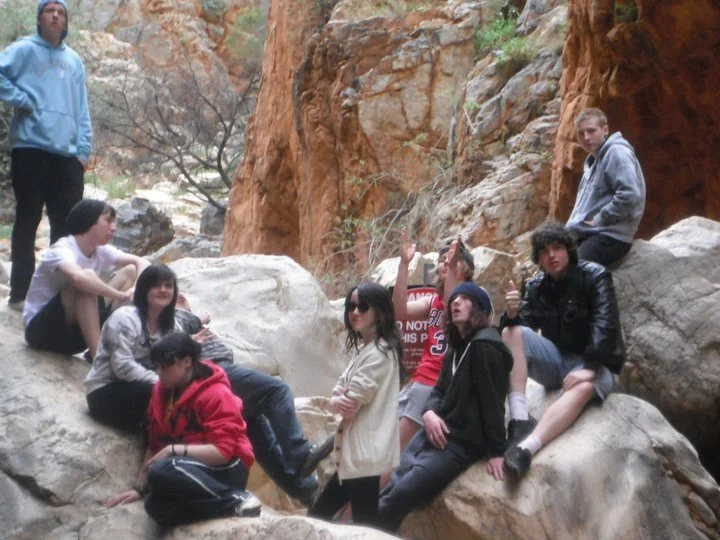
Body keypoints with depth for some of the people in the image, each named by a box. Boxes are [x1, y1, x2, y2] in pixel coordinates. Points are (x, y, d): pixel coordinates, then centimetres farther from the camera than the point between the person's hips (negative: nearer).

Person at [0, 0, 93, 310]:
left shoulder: (74, 60, 18)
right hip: (31, 148, -5)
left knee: (67, 224, 6)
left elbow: (82, 110, 15)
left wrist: (83, 148, 7)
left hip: (67, 154, 5)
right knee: (28, 220, 0)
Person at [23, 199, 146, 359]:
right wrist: (121, 296, -35)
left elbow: (141, 262, 1)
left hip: (75, 331, 8)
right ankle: (98, 354, -32)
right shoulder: (62, 250, -20)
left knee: (129, 271, 1)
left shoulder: (100, 251, 3)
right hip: (43, 329, -7)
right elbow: (78, 277, -43)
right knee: (87, 277, -32)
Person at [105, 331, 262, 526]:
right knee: (156, 506, -27)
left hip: (226, 470, -6)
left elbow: (223, 452, -21)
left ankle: (235, 498, -20)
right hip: (191, 470, 6)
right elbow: (154, 445, 14)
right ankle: (227, 506, -15)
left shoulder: (216, 394, -14)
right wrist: (139, 488, 6)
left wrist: (173, 450, -22)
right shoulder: (162, 392, 7)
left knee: (162, 472, -33)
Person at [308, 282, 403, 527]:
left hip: (365, 452, -10)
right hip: (354, 452, 10)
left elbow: (352, 404, -18)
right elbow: (337, 395, 10)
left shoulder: (380, 352, -15)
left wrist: (343, 401, 5)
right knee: (317, 516, 16)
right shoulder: (365, 350, 16)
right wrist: (338, 402, -13)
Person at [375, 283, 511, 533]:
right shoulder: (456, 346, 17)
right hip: (436, 433, 9)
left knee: (402, 493, -19)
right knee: (390, 487, -3)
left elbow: (492, 400, -17)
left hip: (463, 441, -9)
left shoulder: (485, 345, -14)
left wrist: (496, 451, -18)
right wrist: (429, 412, -4)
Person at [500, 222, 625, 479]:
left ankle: (526, 448, -59)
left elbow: (606, 325, -19)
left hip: (595, 365, -4)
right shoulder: (536, 287, 7)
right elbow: (523, 324, -2)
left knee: (582, 388, -39)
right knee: (511, 332, -20)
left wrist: (589, 368, -33)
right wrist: (512, 314, -27)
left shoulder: (595, 277, -7)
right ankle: (519, 419, -34)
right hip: (556, 360, 5)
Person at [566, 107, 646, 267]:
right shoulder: (593, 160, 21)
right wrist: (574, 224, 9)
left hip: (610, 236, -10)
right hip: (586, 234, 10)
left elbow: (629, 195, -21)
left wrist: (598, 220, -15)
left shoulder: (616, 153, -9)